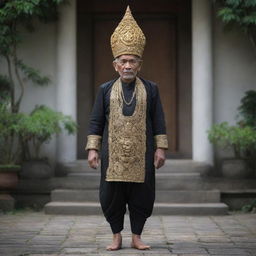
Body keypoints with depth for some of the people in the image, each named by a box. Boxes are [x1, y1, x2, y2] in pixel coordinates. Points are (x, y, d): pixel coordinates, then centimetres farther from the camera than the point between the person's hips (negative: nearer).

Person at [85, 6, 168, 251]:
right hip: (113, 154, 0)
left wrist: (160, 148, 0)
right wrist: (92, 149, -1)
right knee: (112, 196, 2)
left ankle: (136, 237, 15)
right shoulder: (105, 90, 6)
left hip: (141, 154, 0)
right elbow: (96, 122, 6)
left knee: (141, 196, 3)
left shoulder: (150, 89, 6)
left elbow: (158, 121, 6)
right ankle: (116, 237, 16)